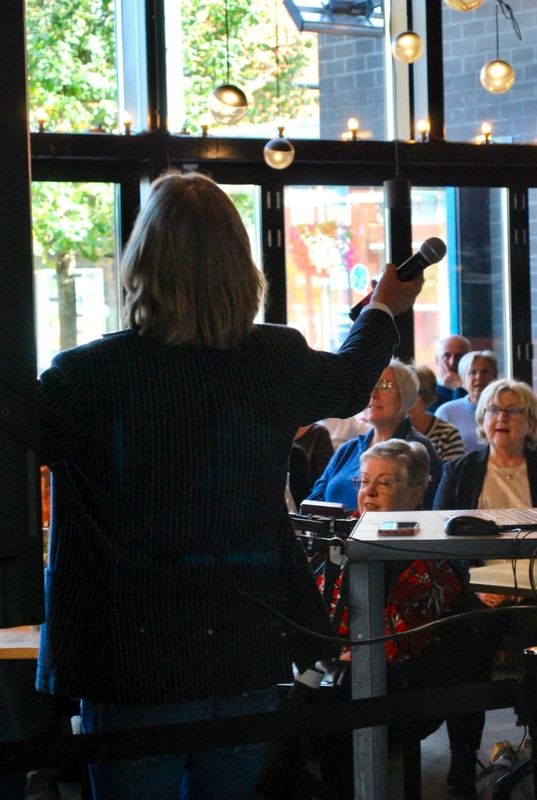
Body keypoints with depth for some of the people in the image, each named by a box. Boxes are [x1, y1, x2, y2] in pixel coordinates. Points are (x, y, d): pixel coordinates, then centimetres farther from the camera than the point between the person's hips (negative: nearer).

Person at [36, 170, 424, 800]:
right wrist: (384, 307, 40)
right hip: (251, 656, 4)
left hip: (134, 668, -4)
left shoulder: (85, 376, -18)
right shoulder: (277, 362, -2)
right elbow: (350, 381, 20)